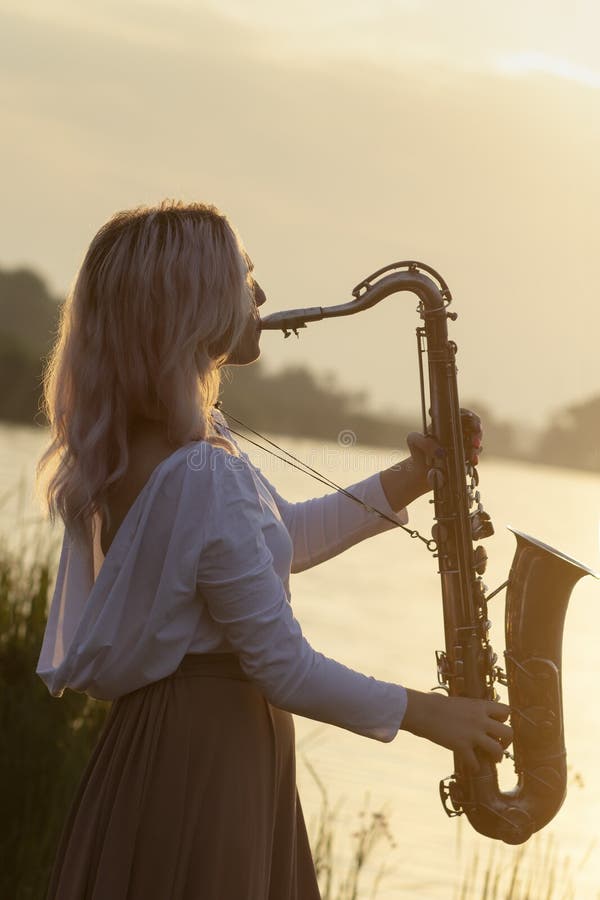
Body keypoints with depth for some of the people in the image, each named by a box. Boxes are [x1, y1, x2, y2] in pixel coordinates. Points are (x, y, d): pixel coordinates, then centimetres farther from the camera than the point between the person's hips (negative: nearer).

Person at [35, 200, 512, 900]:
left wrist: (410, 479, 9)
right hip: (207, 756, -10)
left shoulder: (127, 444, 6)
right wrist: (425, 714, -8)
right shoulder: (203, 475, -25)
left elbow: (281, 539, 18)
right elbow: (286, 670, -21)